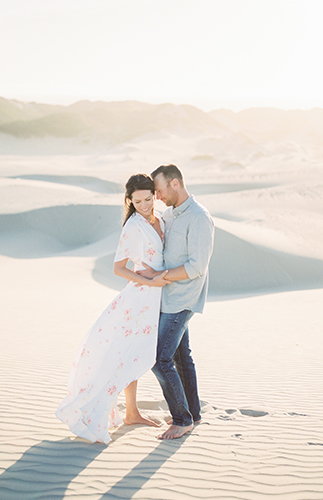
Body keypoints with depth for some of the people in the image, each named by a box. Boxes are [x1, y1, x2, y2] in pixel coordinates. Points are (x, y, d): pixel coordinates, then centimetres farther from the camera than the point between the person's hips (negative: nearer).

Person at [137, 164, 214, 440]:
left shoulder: (199, 218, -21)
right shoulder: (170, 214, 8)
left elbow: (197, 267, -25)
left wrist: (157, 276, -21)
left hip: (181, 301, -9)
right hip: (170, 296, 10)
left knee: (161, 360, -10)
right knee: (180, 355, 17)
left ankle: (182, 419, 4)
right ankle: (193, 412, 29)